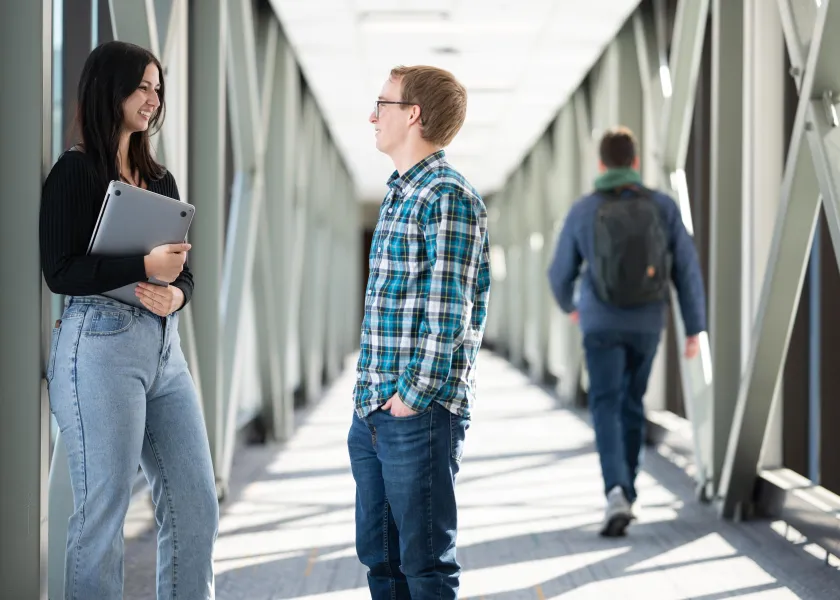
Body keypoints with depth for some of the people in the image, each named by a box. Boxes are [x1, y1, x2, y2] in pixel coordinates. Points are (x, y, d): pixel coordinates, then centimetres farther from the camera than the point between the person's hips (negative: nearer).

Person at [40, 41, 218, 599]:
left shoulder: (160, 178, 16)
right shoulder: (75, 171, -3)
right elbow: (60, 270, -11)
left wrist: (176, 293, -6)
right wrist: (145, 267, -17)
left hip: (164, 346, 7)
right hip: (101, 344, -7)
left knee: (197, 507, 6)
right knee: (103, 513, -2)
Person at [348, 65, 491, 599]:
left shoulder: (450, 197, -12)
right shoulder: (399, 194, 17)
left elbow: (451, 311, -17)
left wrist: (415, 396, -17)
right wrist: (370, 393, 15)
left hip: (420, 413, -9)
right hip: (372, 412, 9)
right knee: (379, 554, 15)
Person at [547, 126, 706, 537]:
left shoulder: (583, 211, -5)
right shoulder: (663, 207, -4)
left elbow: (561, 273, 5)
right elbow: (688, 271, -5)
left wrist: (567, 304, 27)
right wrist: (695, 329, 1)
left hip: (602, 323, -2)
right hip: (647, 323, 2)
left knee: (606, 409, -5)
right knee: (631, 404, 19)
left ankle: (617, 491, -27)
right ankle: (624, 495, 26)